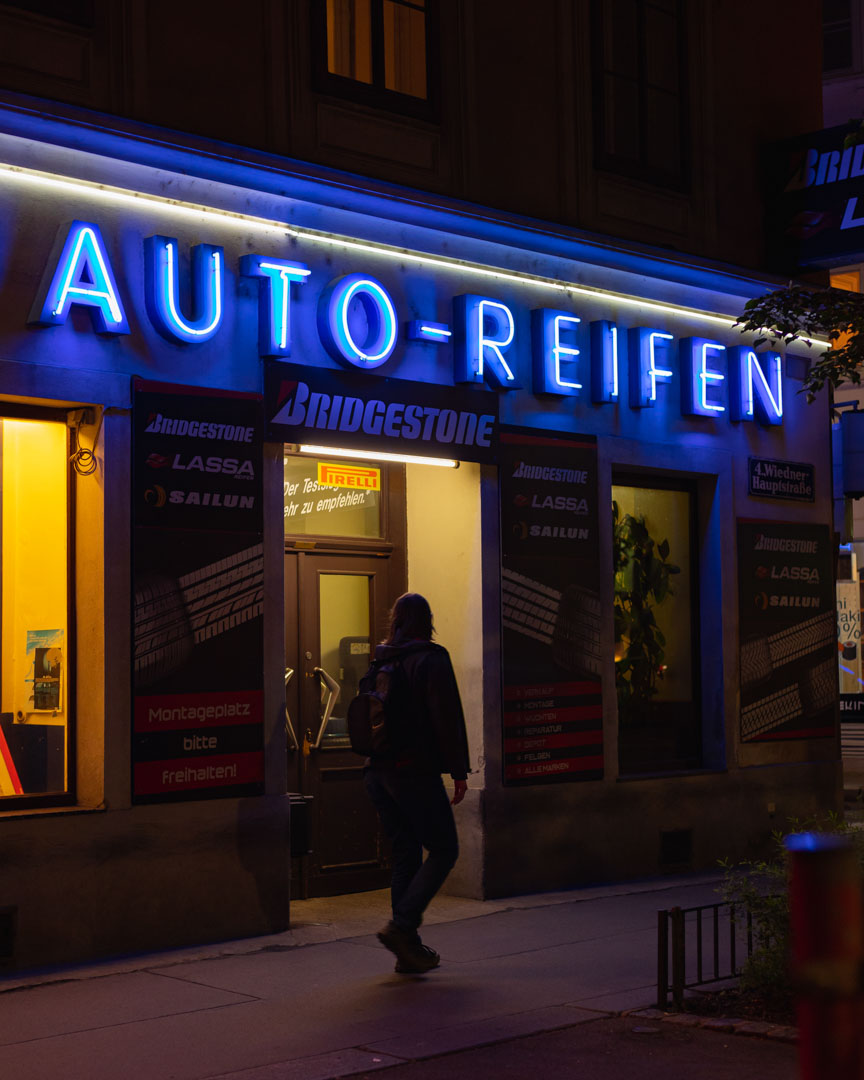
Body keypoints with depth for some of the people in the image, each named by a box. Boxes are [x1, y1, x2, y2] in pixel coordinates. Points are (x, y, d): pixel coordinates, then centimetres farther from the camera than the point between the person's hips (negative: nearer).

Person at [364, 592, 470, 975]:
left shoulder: (377, 663, 12)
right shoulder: (431, 658, -8)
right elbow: (447, 717, -13)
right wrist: (459, 771, -9)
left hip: (378, 771, 7)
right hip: (415, 770, -7)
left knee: (405, 855, 11)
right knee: (443, 850, 1)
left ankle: (408, 949, 12)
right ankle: (402, 926, -12)